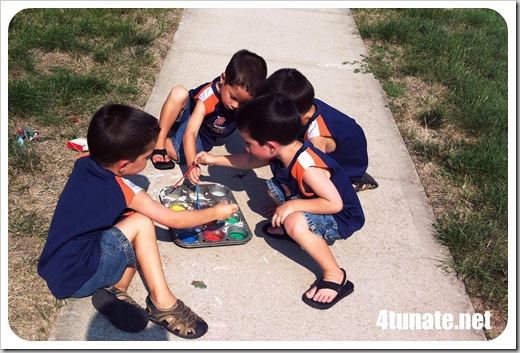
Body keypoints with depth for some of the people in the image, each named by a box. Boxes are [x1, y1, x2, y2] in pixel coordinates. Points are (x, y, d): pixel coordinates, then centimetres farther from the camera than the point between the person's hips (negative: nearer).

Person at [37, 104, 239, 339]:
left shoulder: (84, 162, -3)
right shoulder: (122, 190, -21)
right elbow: (174, 220, -10)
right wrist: (216, 212, 2)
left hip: (55, 268, 8)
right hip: (74, 279, -8)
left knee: (133, 214, 5)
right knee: (141, 223, -16)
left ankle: (116, 290, -4)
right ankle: (161, 302, -8)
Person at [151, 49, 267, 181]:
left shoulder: (246, 99, -22)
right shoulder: (208, 97, -35)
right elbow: (190, 133, -40)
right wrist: (192, 165, -53)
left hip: (201, 140, 3)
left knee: (177, 154, -31)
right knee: (180, 92, -35)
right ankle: (159, 142, -22)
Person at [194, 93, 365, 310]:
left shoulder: (307, 168, -35)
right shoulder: (281, 150, -8)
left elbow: (334, 203, -35)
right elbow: (248, 161, 10)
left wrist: (292, 205, -33)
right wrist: (214, 160, 10)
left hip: (341, 218, -9)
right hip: (313, 204, 9)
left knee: (295, 223, -35)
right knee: (274, 186, 7)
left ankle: (335, 277, -19)